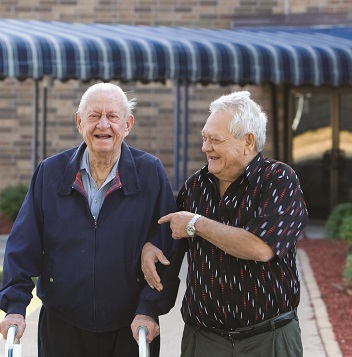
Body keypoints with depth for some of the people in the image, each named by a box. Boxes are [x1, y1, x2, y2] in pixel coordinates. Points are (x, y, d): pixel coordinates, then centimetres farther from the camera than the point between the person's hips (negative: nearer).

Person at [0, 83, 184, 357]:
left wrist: (150, 309, -12)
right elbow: (23, 246, 1)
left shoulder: (151, 173, -3)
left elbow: (169, 250, -5)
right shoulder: (50, 173, 2)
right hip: (61, 330, 1)